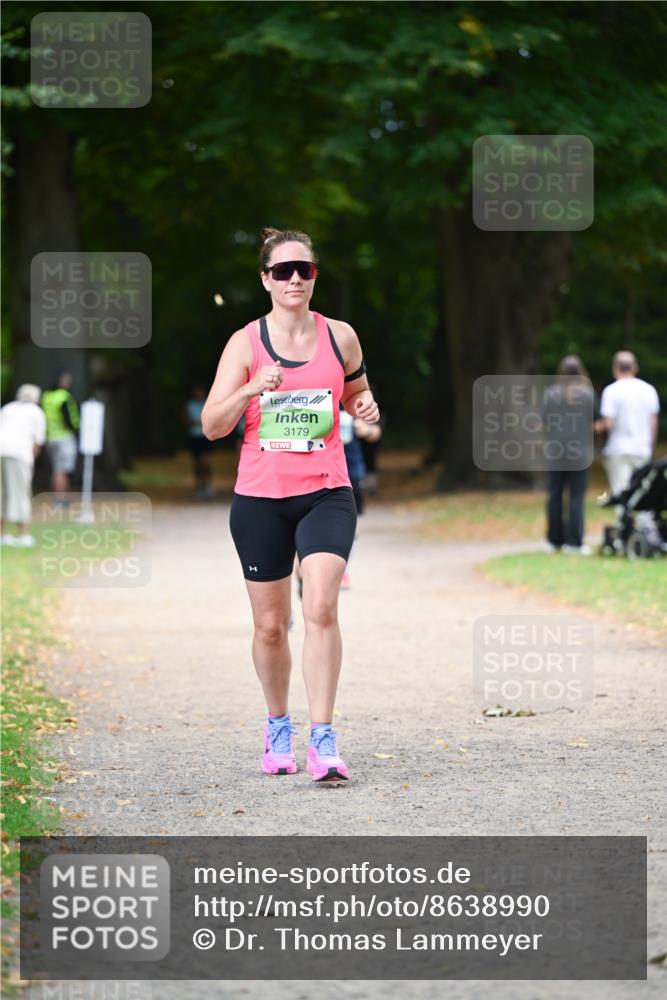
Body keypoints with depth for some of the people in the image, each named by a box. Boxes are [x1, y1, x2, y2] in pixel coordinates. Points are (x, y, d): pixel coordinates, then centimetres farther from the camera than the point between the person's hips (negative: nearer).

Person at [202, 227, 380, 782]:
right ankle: (278, 726, 31)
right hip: (260, 499, 0)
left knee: (321, 607, -19)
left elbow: (356, 390, 23)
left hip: (325, 493, 0)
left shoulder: (339, 337, 4)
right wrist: (252, 390, -21)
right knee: (271, 624, 8)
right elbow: (212, 425, -4)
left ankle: (323, 739, -18)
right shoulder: (246, 343, -1)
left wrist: (365, 406, 0)